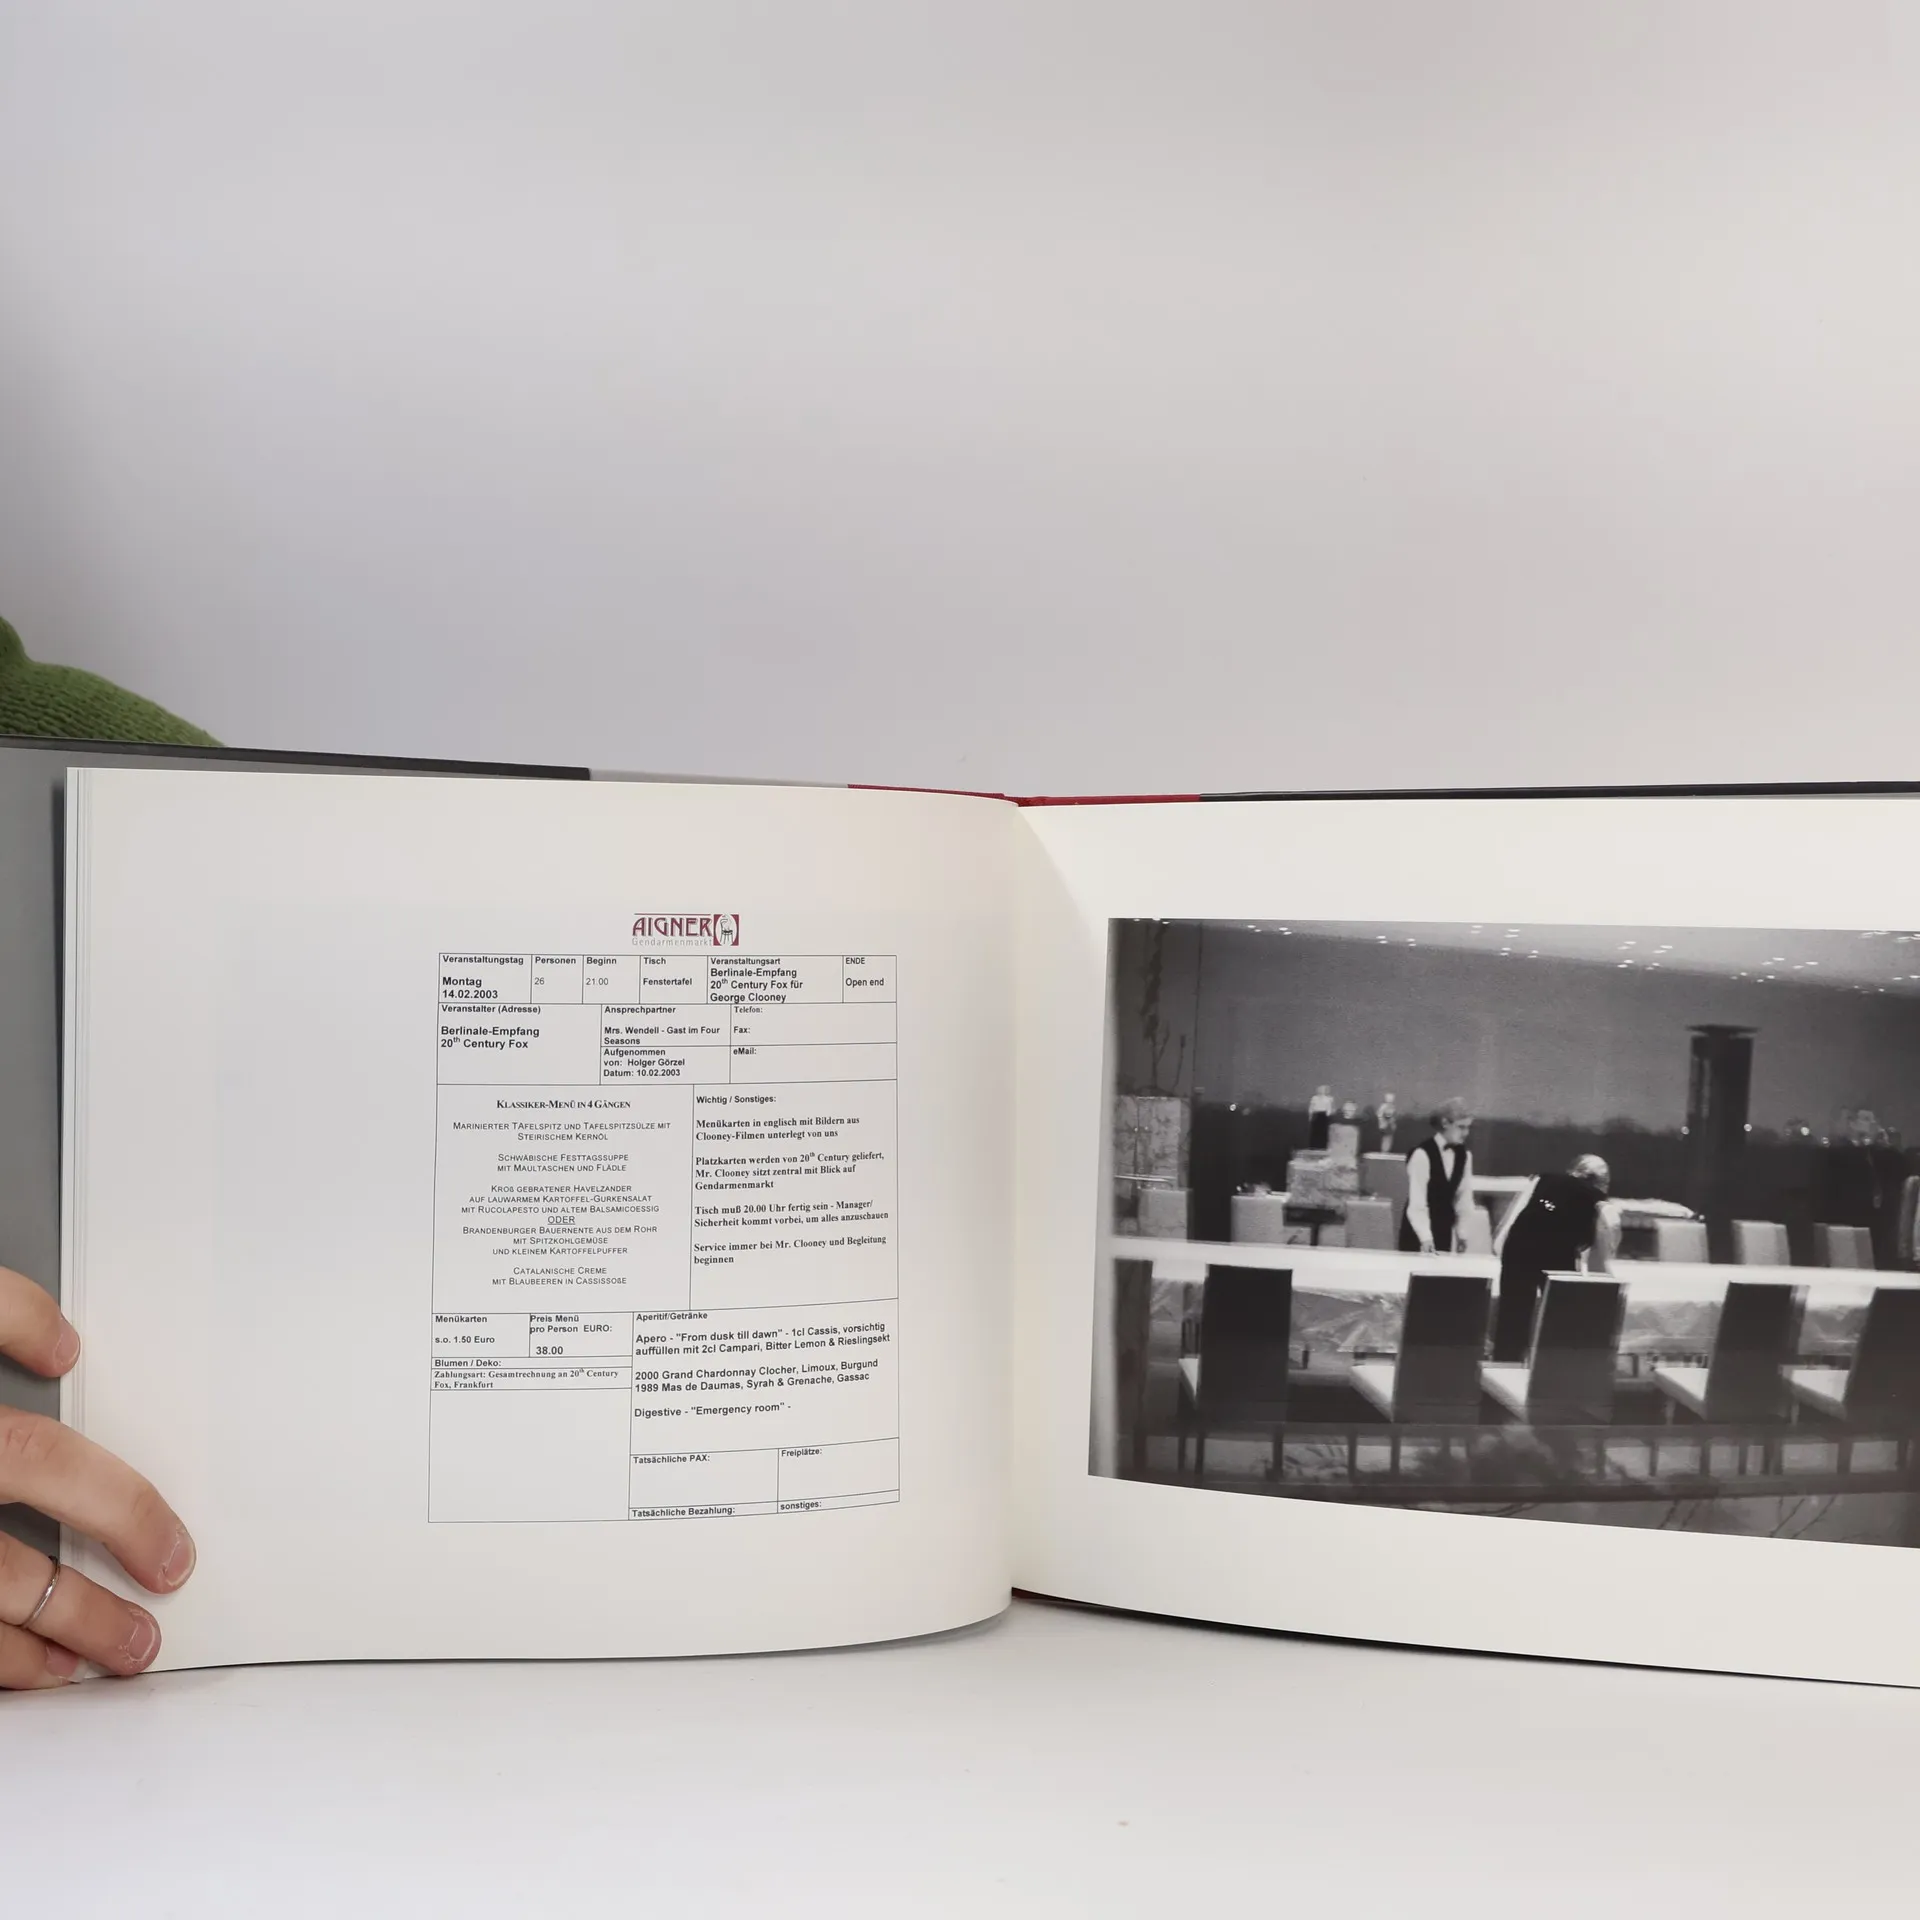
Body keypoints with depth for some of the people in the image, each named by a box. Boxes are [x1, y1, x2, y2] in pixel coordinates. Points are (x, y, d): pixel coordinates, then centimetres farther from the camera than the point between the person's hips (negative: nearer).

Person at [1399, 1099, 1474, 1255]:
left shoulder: (1464, 1155, 2)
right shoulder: (1422, 1154, -17)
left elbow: (1463, 1197, 6)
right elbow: (1416, 1201, -22)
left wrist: (1462, 1234, 1)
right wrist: (1425, 1238, -30)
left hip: (1445, 1231, 6)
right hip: (1418, 1231, -5)